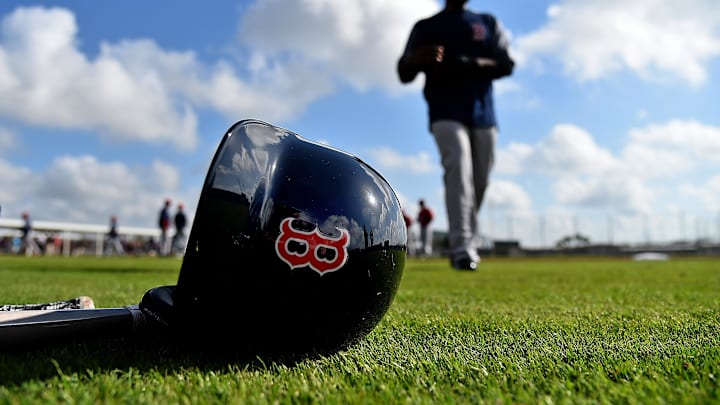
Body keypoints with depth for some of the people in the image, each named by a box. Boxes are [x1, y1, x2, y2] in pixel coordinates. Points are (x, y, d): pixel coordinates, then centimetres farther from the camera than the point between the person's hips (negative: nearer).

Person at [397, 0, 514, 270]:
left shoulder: (489, 23, 18)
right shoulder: (425, 27, 11)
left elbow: (506, 64, 6)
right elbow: (404, 73, 1)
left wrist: (473, 64, -14)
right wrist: (417, 59, -24)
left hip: (483, 114, 4)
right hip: (446, 113, -3)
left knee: (479, 181, 4)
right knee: (459, 169, -23)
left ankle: (468, 244, 22)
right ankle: (462, 250, -29)